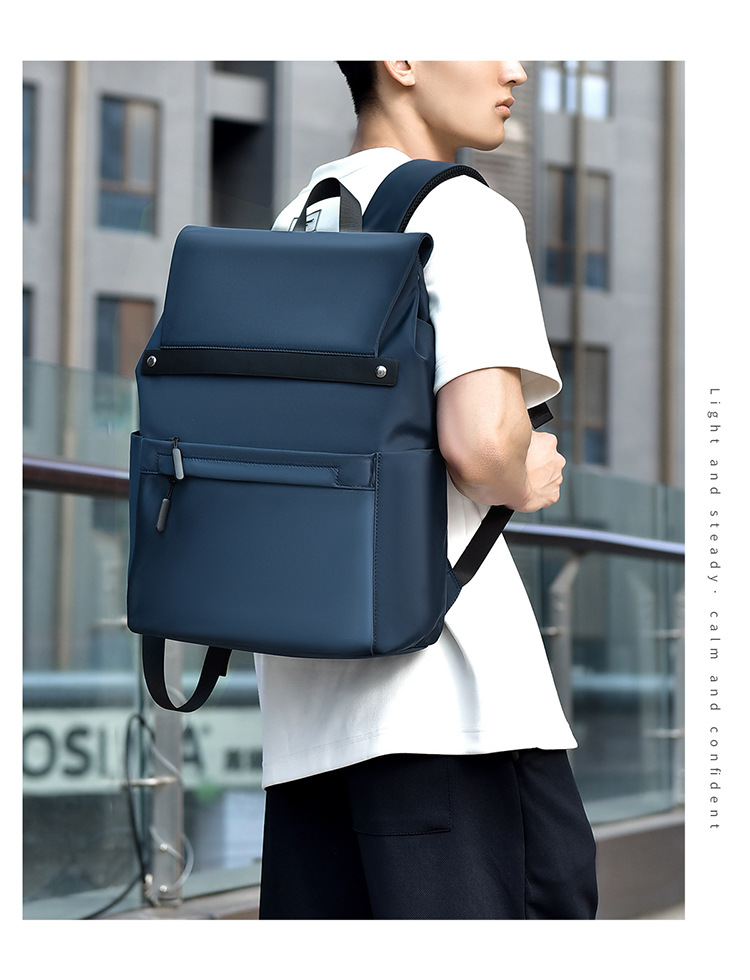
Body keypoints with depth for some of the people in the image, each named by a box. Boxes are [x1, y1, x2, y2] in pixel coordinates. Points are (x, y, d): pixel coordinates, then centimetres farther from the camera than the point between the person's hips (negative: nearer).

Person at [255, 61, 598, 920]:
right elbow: (480, 441, -20)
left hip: (304, 692, 8)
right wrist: (522, 482, 2)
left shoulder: (290, 230, 20)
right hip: (446, 685, -8)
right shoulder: (467, 215, -5)